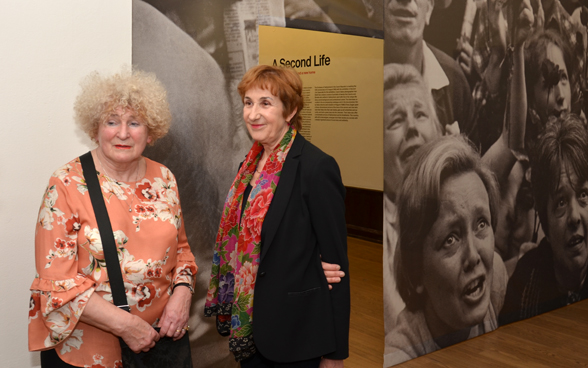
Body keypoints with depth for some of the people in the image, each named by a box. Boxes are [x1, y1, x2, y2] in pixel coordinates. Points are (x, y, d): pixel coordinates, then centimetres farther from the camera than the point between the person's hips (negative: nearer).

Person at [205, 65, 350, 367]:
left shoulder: (317, 167, -18)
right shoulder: (253, 162, 5)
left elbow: (336, 261, -16)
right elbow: (242, 238, 9)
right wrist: (237, 314, 4)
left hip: (295, 334, -7)